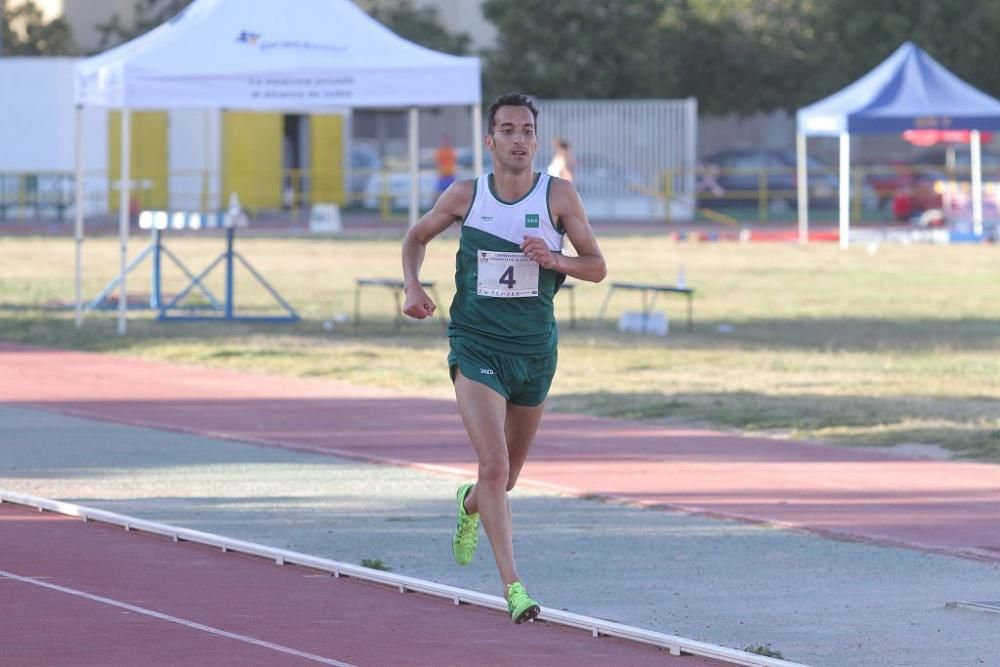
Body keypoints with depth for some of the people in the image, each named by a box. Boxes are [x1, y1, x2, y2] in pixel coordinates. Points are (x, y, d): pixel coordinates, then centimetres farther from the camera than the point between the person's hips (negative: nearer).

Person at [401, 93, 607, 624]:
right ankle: (513, 585, -18)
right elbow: (417, 237, 14)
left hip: (535, 350, 2)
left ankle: (471, 503, 54)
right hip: (476, 346, -2)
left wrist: (553, 260, -20)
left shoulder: (559, 196, -4)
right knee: (495, 466, -18)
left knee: (507, 473, 17)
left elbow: (597, 267, 0)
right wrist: (413, 287, -4)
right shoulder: (466, 196, -3)